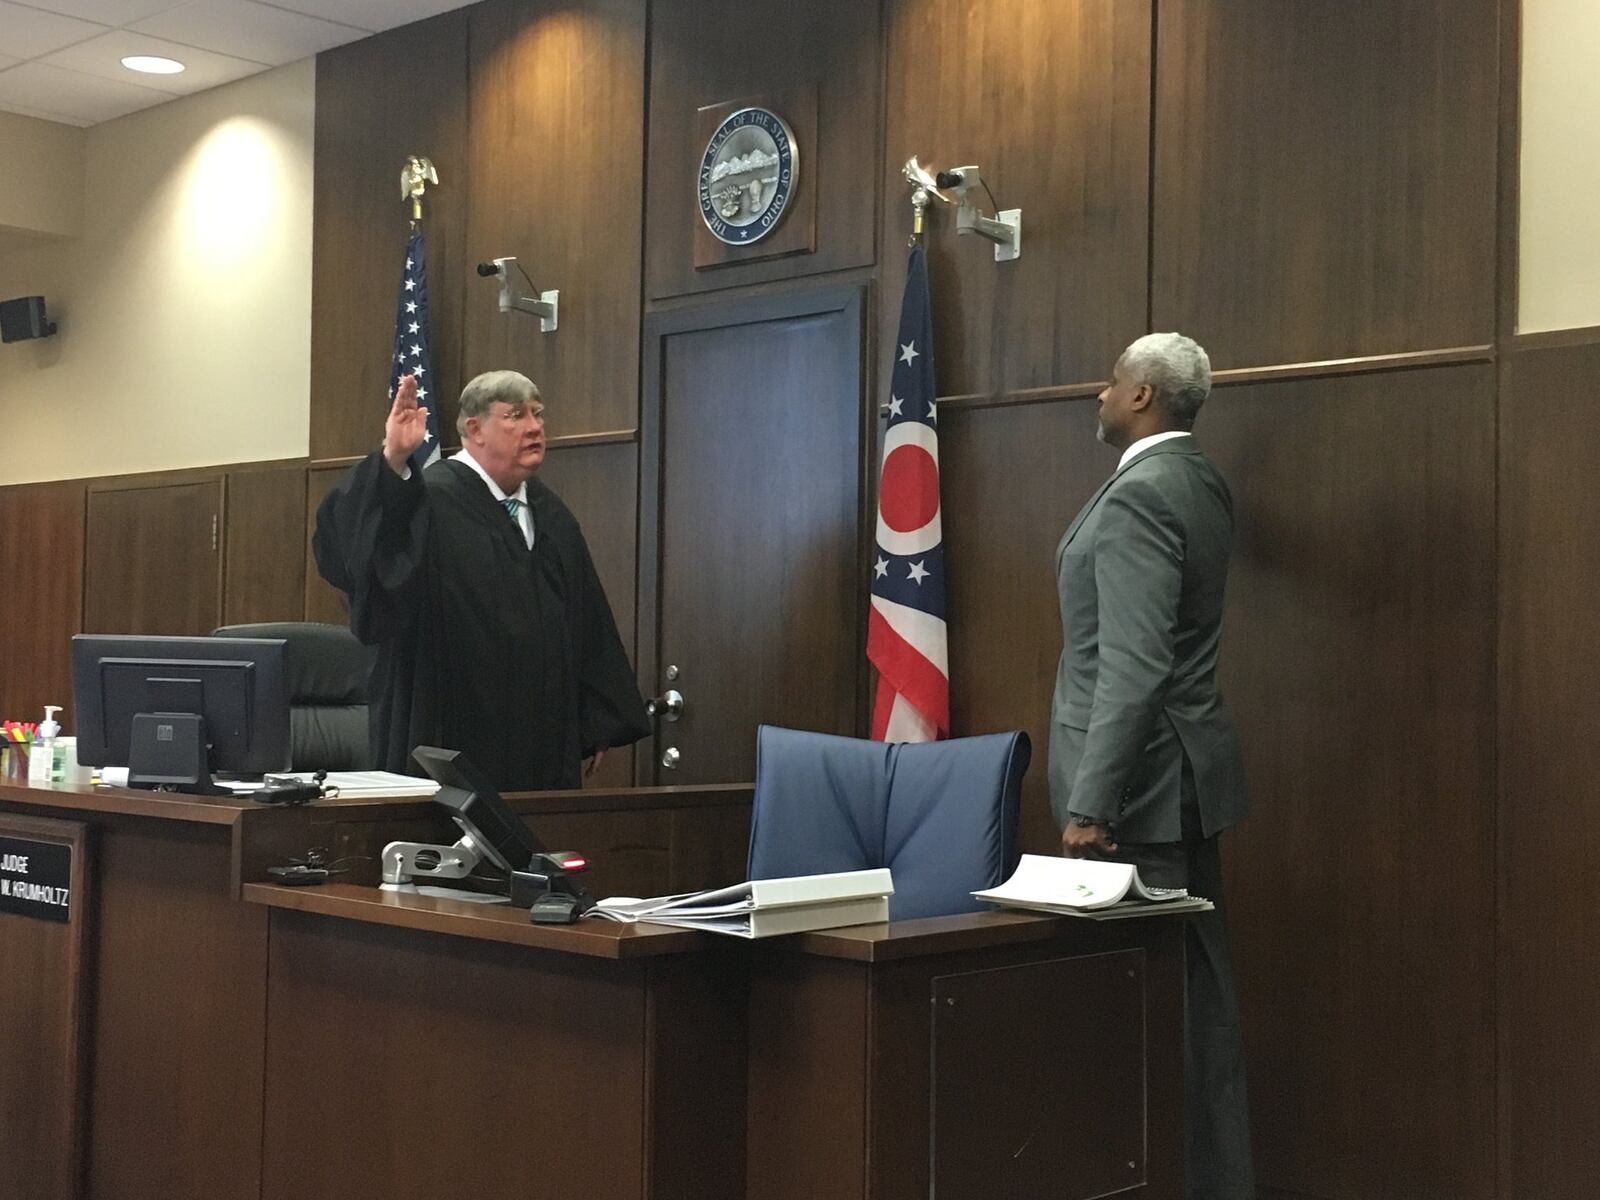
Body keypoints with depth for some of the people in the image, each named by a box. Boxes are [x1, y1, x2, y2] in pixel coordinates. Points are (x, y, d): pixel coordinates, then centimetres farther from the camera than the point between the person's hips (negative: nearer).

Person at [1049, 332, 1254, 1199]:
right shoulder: (1200, 483, 11)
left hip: (1139, 774, -10)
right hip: (1183, 770, 10)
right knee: (1197, 989, 14)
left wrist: (1090, 804, -25)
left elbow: (1133, 664, -25)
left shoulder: (1139, 495, -17)